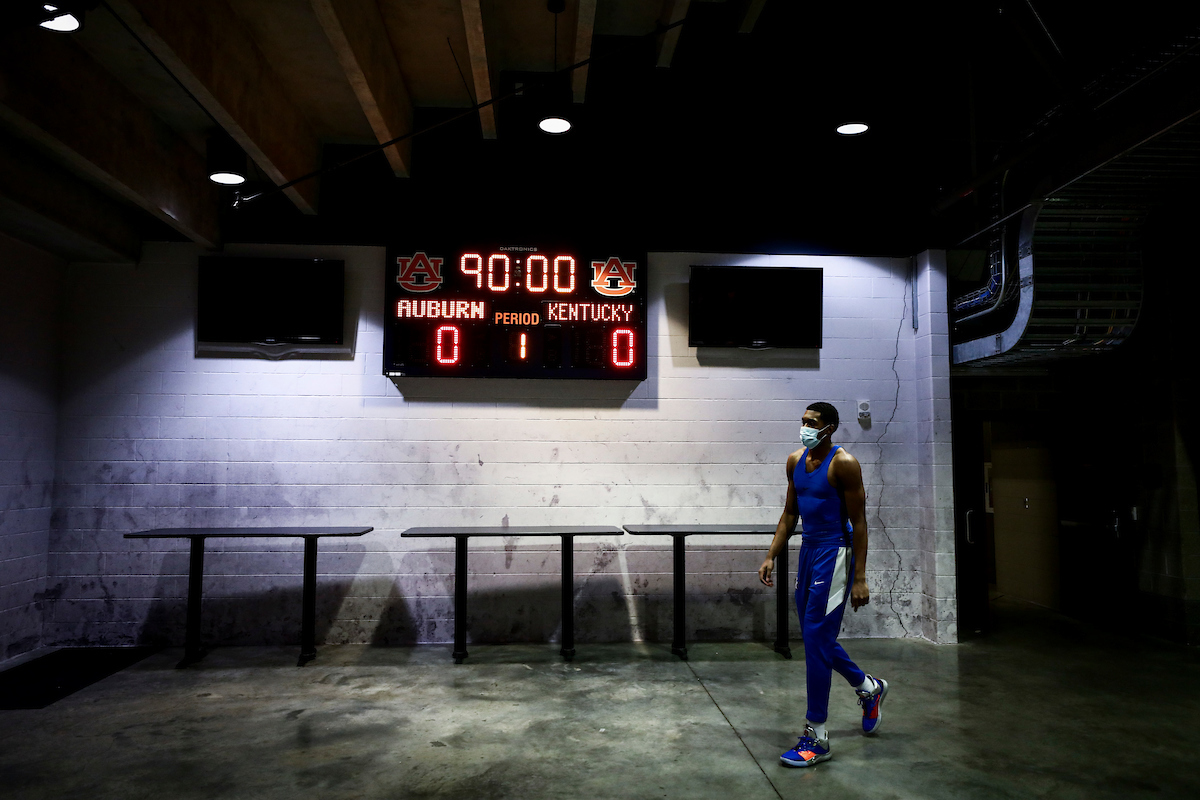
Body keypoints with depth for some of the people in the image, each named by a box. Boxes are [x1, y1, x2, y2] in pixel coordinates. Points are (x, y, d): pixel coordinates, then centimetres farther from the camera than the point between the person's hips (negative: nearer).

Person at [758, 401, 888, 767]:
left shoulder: (844, 463, -13)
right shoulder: (796, 461, 8)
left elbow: (858, 523, -13)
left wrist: (859, 579, -16)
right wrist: (771, 556, 10)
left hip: (834, 552, -8)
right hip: (808, 549, 8)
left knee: (816, 639, -8)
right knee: (817, 637, 16)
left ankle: (816, 738, 2)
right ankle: (868, 687, 43)